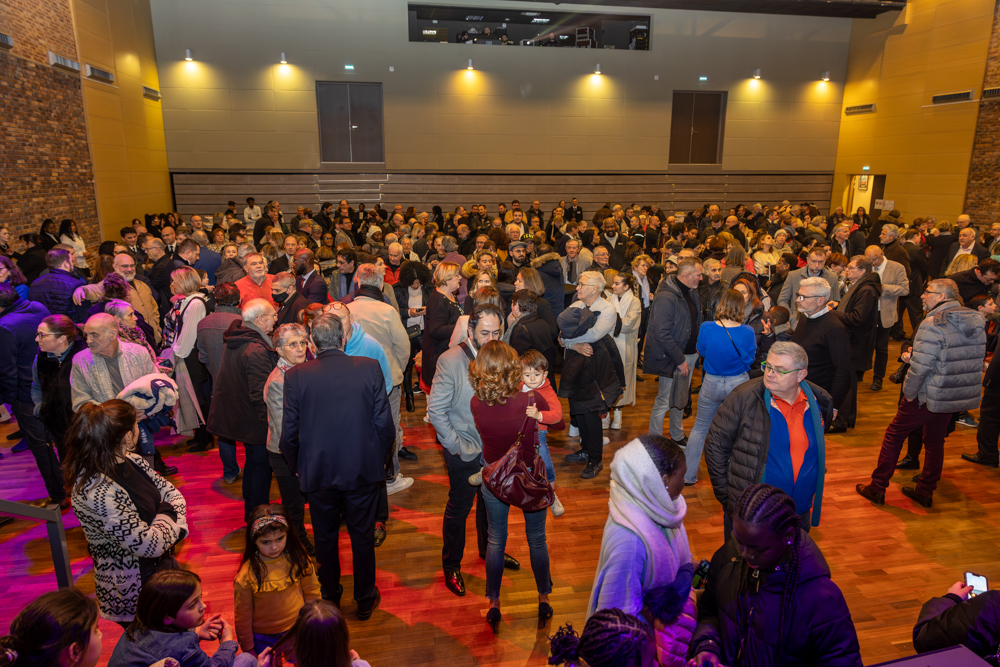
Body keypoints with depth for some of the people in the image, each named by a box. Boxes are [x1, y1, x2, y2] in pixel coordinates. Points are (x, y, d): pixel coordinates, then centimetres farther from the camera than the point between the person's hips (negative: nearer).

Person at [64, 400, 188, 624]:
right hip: (133, 593, -8)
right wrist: (169, 516, -11)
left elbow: (170, 492, 6)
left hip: (161, 565, 8)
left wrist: (175, 526, -12)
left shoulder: (130, 460, -5)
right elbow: (150, 544, -30)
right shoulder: (96, 492, -31)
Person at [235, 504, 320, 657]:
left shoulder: (298, 558, -14)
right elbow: (242, 615, -9)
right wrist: (248, 649, 0)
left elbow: (311, 591, 0)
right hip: (264, 640, -2)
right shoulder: (247, 575, -21)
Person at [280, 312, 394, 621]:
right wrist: (380, 460, 7)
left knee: (325, 537, 22)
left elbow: (288, 435, -7)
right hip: (363, 470, 0)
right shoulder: (370, 368, -14)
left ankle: (330, 598, 42)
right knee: (363, 536, 19)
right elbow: (384, 425, -9)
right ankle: (365, 600, 35)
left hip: (318, 472, 1)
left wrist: (299, 468, 11)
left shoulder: (295, 375, -13)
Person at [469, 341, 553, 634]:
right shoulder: (532, 400, -27)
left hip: (494, 480, 1)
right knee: (537, 539, 19)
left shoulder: (476, 404, -22)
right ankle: (544, 600, 37)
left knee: (495, 541, 19)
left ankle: (494, 604, 32)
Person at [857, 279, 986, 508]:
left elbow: (920, 367, -25)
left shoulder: (933, 324, -21)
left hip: (929, 396, -7)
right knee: (935, 442, 20)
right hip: (961, 396, 7)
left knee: (894, 435, 8)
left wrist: (909, 392, -12)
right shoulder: (977, 322, 4)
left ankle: (877, 488, 15)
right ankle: (925, 492, 30)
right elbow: (975, 362, 10)